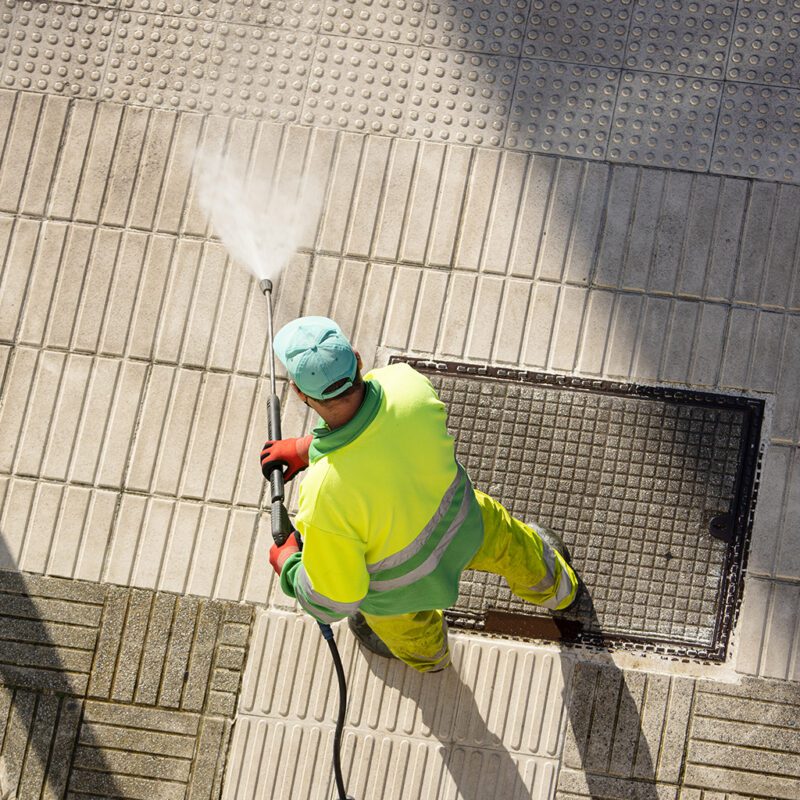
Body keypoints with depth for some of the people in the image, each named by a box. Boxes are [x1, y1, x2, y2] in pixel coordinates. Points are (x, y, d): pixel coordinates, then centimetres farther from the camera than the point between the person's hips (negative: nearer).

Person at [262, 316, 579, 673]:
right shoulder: (408, 384, -34)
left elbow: (333, 600, -27)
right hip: (461, 524, 3)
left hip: (394, 585, -2)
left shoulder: (323, 498, -46)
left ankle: (427, 652, 73)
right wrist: (304, 447, -5)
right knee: (506, 540, 38)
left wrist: (287, 563, -9)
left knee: (402, 621, 36)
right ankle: (554, 586, 73)